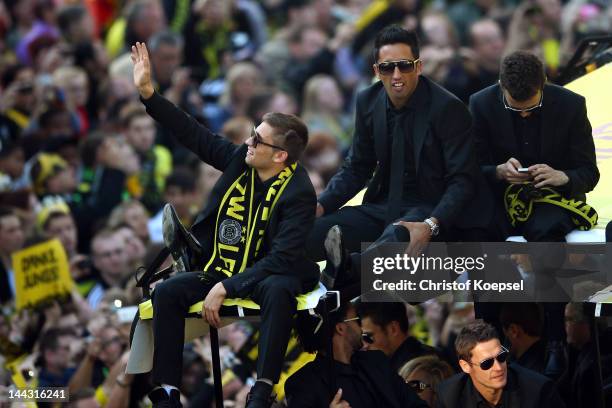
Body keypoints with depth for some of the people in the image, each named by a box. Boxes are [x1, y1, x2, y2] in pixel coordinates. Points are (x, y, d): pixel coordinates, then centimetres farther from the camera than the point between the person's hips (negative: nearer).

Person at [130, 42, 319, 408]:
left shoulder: (299, 194, -20)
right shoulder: (239, 159, -3)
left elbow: (281, 259, -25)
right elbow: (194, 133, 4)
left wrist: (225, 289, -29)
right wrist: (148, 93, -3)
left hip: (267, 274, -6)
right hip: (220, 268, 6)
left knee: (279, 292, -40)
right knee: (167, 292, -18)